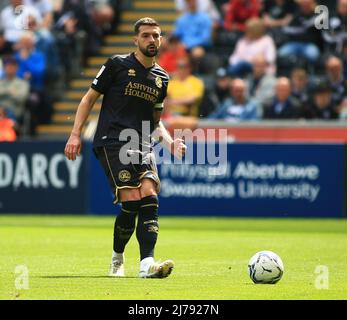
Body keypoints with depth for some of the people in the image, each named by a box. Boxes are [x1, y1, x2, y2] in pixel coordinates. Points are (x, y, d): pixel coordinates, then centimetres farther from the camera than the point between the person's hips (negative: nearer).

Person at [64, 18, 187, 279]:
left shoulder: (162, 78, 17)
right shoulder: (117, 65, 2)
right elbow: (90, 98, 6)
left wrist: (171, 143, 8)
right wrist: (76, 134, -2)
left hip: (142, 146, 5)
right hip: (112, 142, -5)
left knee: (149, 199, -15)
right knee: (132, 201, -18)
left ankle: (147, 264, -21)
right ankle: (117, 258, 3)